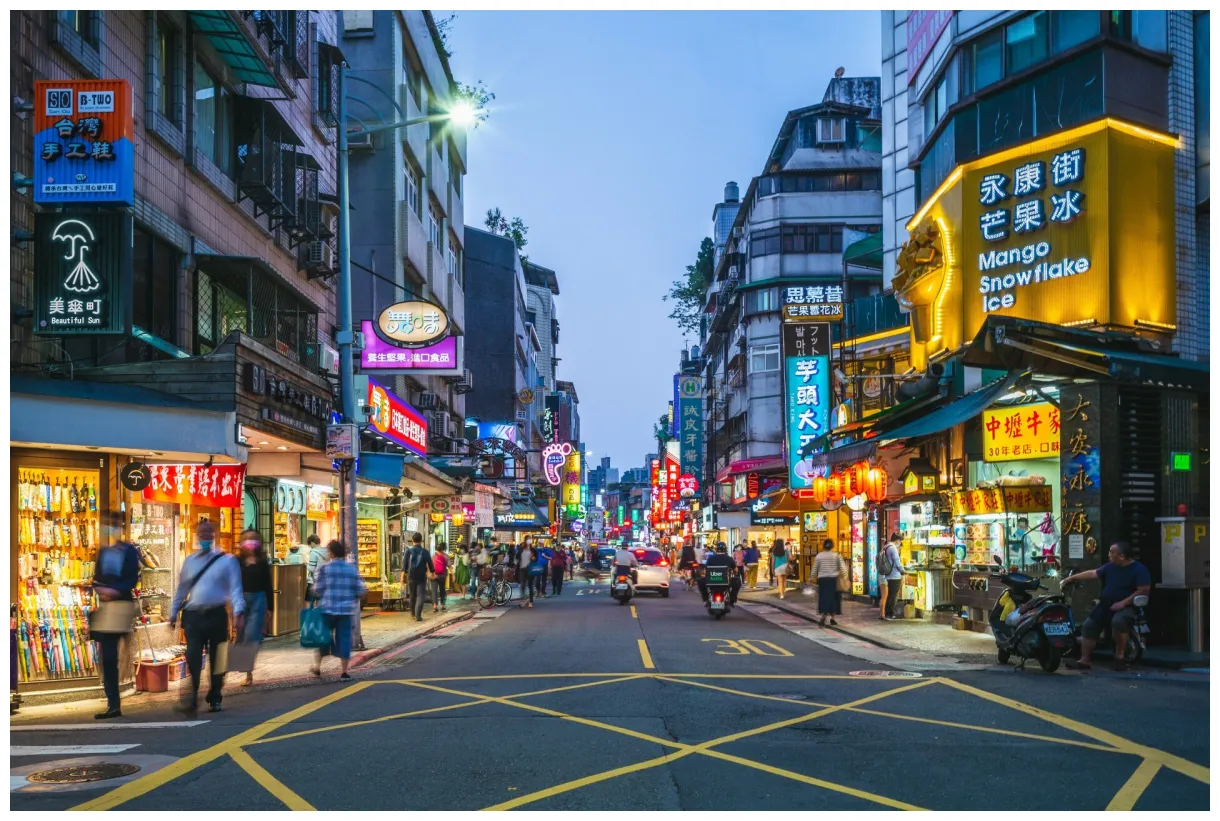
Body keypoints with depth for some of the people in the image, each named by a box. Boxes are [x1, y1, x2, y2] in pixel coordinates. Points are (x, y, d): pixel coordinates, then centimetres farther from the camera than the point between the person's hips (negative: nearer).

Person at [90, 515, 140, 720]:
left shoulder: (130, 551, 0)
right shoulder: (103, 551, 15)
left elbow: (133, 580, -7)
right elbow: (96, 579, 11)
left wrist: (116, 590, -23)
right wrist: (100, 590, -10)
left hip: (121, 605, -5)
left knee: (109, 657, -7)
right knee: (106, 657, 4)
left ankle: (114, 704, 2)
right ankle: (113, 704, 8)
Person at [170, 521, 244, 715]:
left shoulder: (226, 561, 0)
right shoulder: (189, 561, 11)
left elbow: (235, 588, -7)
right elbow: (182, 589, 18)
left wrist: (238, 612, -19)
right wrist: (173, 613, 16)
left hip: (216, 616, -2)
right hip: (193, 616, 2)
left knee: (217, 660, 8)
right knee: (193, 659, -11)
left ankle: (214, 699, 21)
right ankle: (190, 700, -13)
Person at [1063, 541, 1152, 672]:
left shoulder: (1139, 569, -13)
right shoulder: (1110, 567, 8)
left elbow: (1144, 590, -19)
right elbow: (1093, 573, 18)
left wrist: (1123, 603, -24)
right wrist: (1071, 578, 18)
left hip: (1126, 607, -7)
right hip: (1105, 605, 7)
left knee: (1118, 621, -38)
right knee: (1088, 626, -3)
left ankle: (1120, 656, -20)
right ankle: (1085, 660, 0)